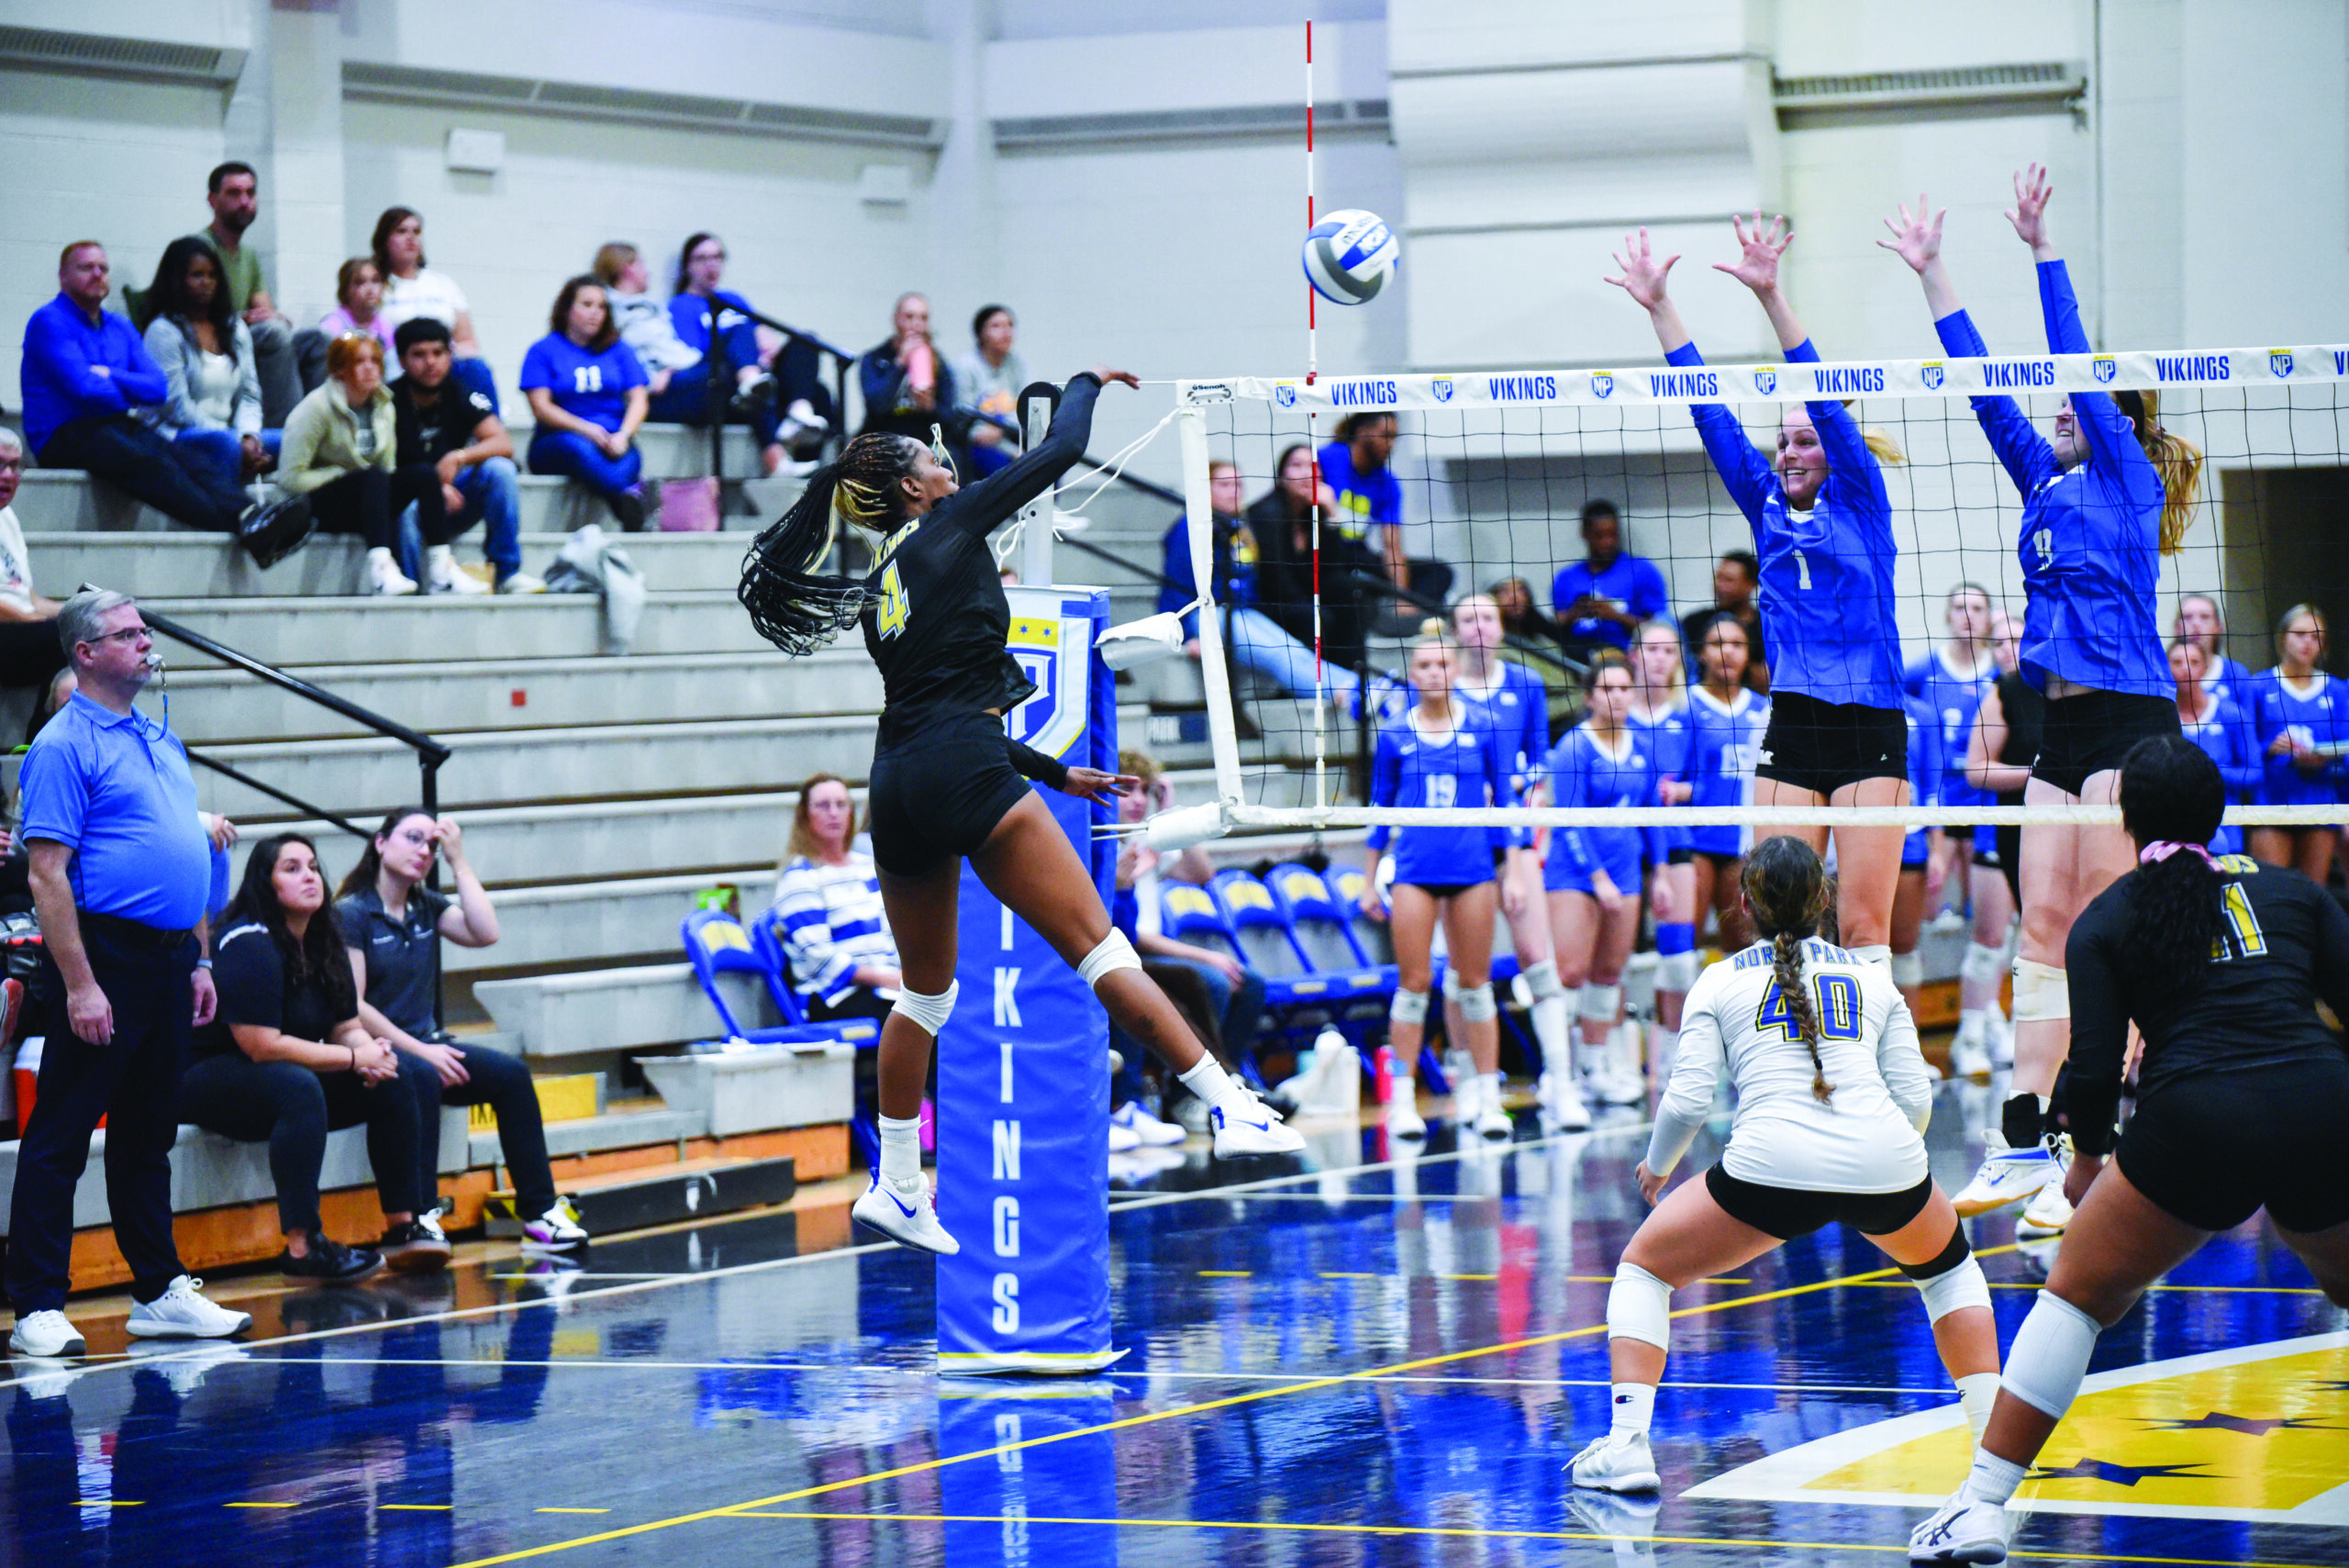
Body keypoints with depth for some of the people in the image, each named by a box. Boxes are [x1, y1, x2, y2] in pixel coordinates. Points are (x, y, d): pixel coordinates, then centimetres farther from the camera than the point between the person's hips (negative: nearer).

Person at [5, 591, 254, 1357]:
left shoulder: (160, 739, 16)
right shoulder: (65, 745, -10)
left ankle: (159, 1292, 21)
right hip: (105, 954, -8)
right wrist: (78, 984, -20)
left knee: (147, 1134, 15)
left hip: (168, 961, 8)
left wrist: (199, 961, 17)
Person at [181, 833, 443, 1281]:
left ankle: (404, 1227, -4)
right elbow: (261, 1046, -25)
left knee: (394, 1081, -6)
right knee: (298, 1087, -38)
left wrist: (371, 1050, -15)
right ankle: (302, 1247, -39)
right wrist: (353, 1058, -21)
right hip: (206, 1079, -9)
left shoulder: (324, 945, 8)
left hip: (292, 1078, 9)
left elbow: (347, 1026, 11)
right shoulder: (248, 946, -20)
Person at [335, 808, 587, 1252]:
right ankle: (417, 1219, -38)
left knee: (511, 1073, -14)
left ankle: (539, 1212, -13)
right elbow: (351, 1006, -13)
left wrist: (458, 861, 0)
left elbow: (485, 933, -2)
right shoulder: (350, 914, -6)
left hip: (425, 1045, 7)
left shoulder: (426, 908, 16)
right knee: (421, 1077, -37)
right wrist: (420, 1051, -18)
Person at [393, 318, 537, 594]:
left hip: (452, 498, 4)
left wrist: (458, 457, -26)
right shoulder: (390, 402, -8)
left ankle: (507, 573, -18)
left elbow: (503, 445, -8)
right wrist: (436, 487, -24)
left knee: (500, 469, -20)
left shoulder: (461, 397, 3)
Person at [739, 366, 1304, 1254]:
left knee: (924, 991, 18)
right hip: (964, 780, -8)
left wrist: (1059, 775, 31)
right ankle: (1232, 1112, -16)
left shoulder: (878, 595, 23)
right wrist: (1085, 382, 25)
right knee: (1100, 952, -11)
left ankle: (895, 1186, 20)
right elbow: (1060, 451, 4)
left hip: (896, 786, 8)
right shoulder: (948, 532, 3)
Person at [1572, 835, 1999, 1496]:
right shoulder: (1874, 977, 23)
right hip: (1883, 1160, 2)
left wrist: (1657, 1166, 27)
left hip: (1772, 1165, -2)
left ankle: (1626, 1446, 5)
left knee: (1643, 1267, 21)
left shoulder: (1721, 979, 16)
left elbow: (1687, 1100, 7)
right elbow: (1916, 1098, 16)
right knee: (1947, 1267, 34)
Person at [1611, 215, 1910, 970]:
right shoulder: (1767, 507, 13)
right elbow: (1711, 415, 10)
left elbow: (1826, 400, -8)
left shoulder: (1860, 501, 2)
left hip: (1870, 731, -4)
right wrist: (1658, 307, 6)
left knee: (1863, 920, -6)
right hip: (1791, 730, 4)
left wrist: (1771, 296, -17)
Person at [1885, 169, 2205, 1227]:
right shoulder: (2048, 484, 17)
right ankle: (2023, 1139, 4)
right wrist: (1931, 275, 20)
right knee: (2044, 930, 4)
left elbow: (2077, 361, -8)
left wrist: (2042, 249, -9)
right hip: (2062, 730, 8)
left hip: (2128, 722, -8)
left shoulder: (2128, 475, 0)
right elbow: (1988, 384, 19)